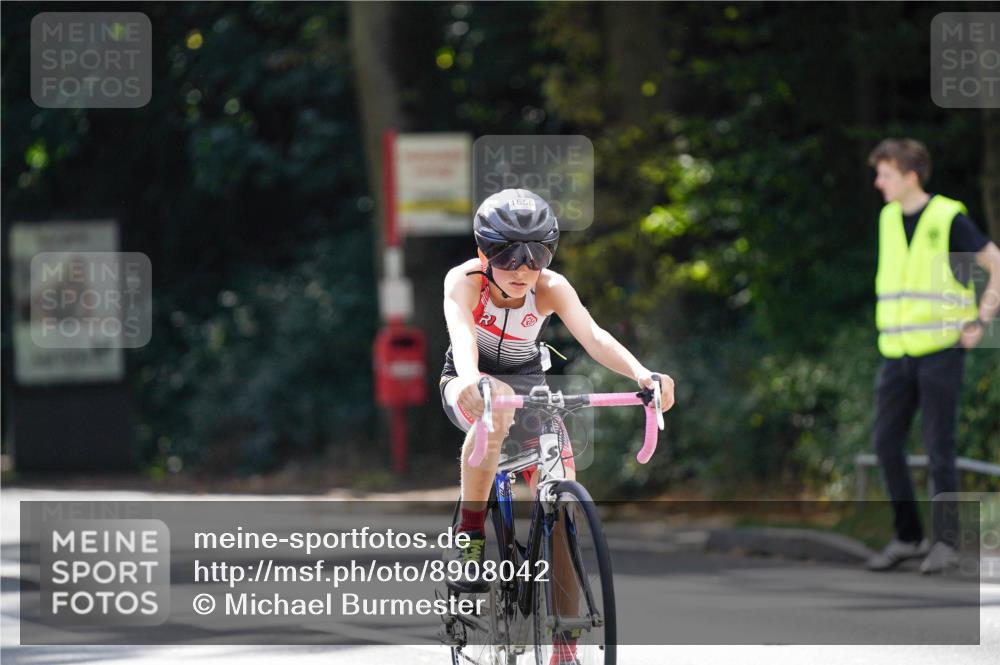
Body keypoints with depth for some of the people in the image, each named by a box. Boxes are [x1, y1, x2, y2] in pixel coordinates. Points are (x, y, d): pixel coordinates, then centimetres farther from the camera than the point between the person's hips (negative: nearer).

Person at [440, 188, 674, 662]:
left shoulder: (551, 288, -20)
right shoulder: (464, 281, -25)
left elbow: (593, 337, -34)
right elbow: (461, 332, -44)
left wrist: (640, 373, -54)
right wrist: (472, 379, -66)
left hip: (528, 387, 3)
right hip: (470, 386, -3)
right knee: (498, 402, -40)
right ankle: (469, 534, -28)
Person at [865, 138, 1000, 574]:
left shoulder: (948, 219, -9)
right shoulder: (888, 219, 11)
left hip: (941, 349, -6)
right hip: (897, 352, 6)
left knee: (938, 447, -4)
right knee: (886, 442, 1)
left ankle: (945, 542, 5)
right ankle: (907, 537, 11)